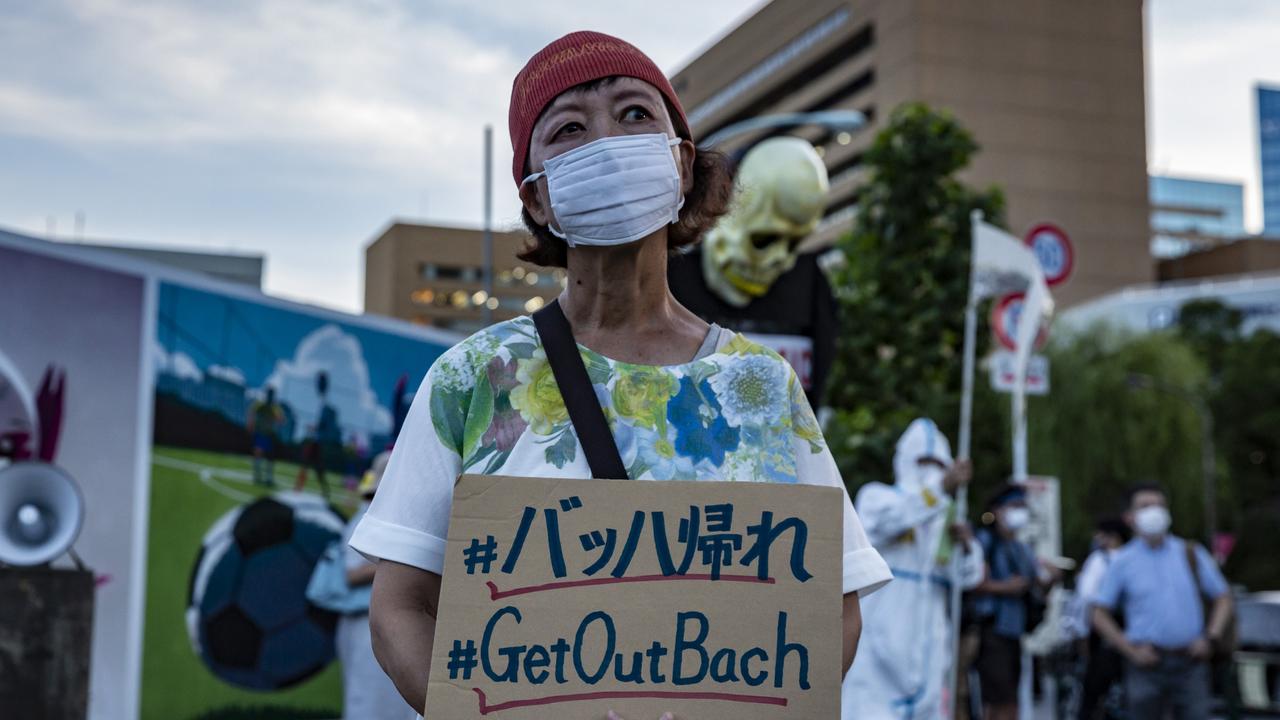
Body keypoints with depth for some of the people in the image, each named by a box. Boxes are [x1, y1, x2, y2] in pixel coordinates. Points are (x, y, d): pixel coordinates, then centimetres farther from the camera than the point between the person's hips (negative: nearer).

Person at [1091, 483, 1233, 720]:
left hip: (1190, 662, 1)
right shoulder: (1123, 561, 3)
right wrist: (1131, 650, -7)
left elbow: (1223, 598, 13)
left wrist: (1211, 638, -2)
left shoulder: (1191, 554, 8)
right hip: (1146, 663, -1)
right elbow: (1100, 615, 3)